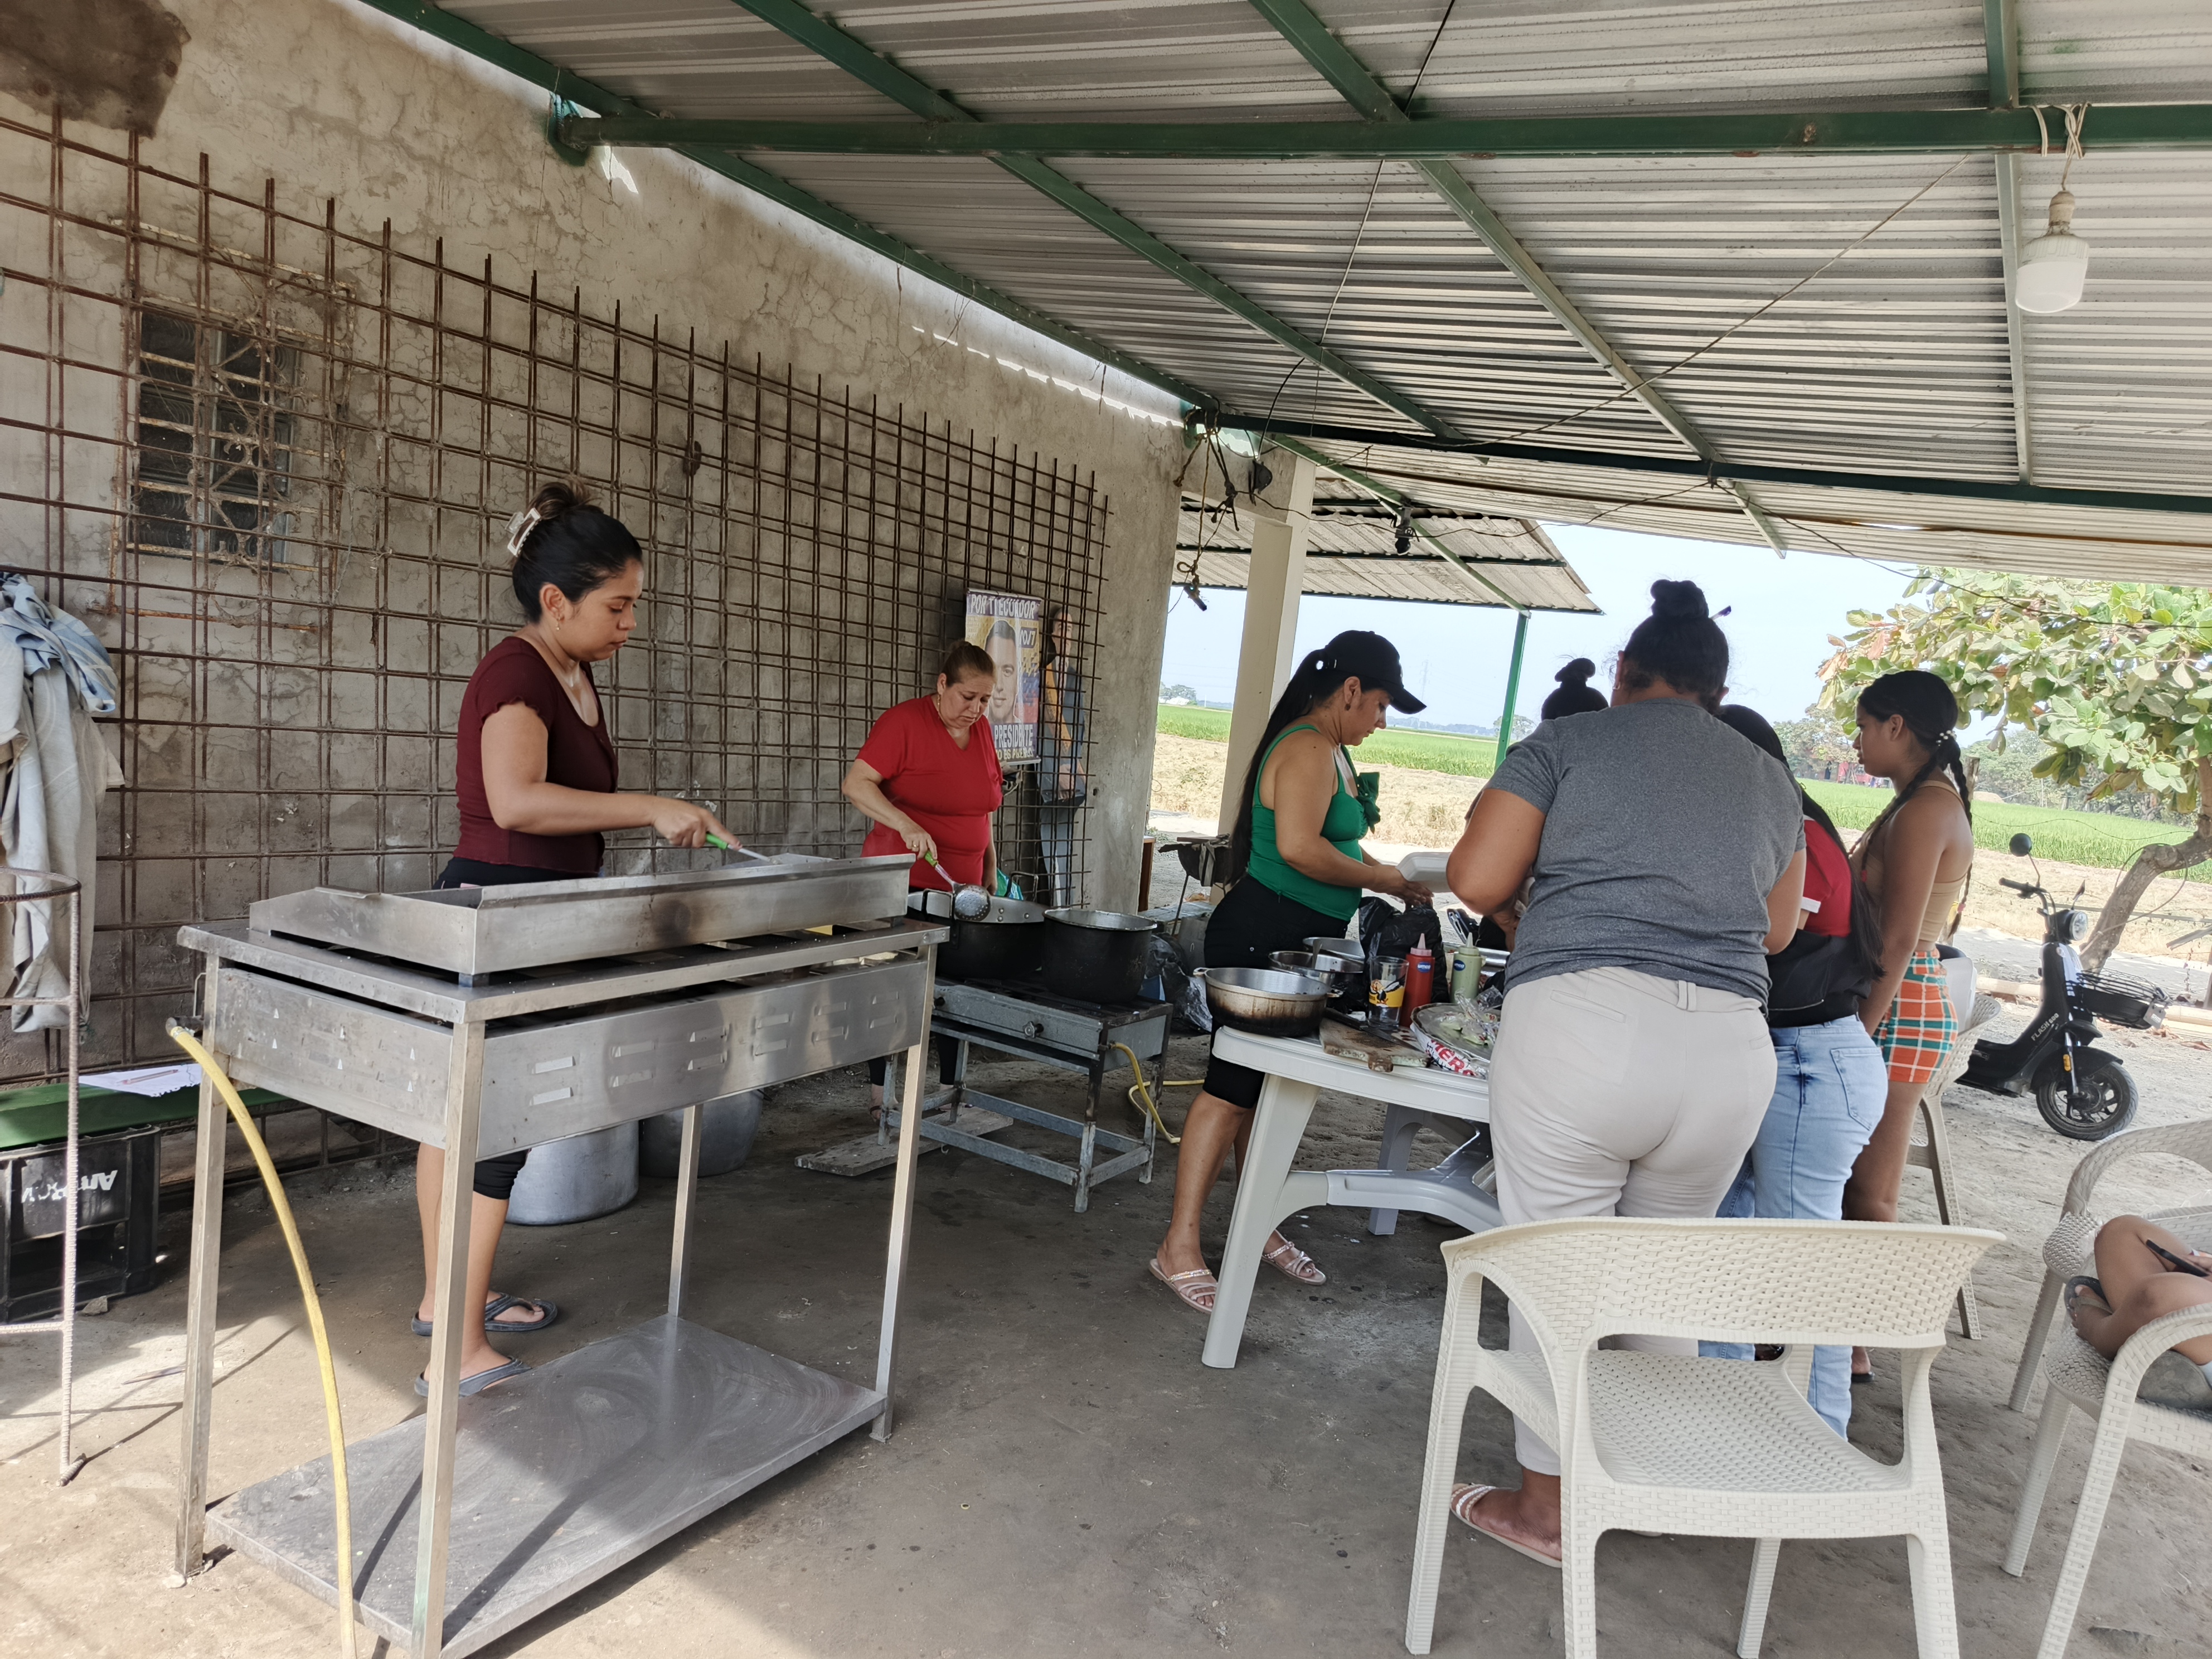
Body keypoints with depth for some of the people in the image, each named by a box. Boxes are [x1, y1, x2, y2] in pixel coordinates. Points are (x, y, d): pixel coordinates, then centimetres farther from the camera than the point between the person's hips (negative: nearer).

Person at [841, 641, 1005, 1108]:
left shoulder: (981, 729, 10)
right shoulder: (904, 721, -10)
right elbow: (856, 784, -17)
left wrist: (990, 867, 18)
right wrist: (906, 824, -29)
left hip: (961, 886, 6)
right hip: (903, 885, -6)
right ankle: (880, 1089, 14)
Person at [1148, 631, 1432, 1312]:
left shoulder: (1327, 749, 17)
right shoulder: (1309, 749, -16)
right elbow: (1299, 847, -28)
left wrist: (1390, 876, 13)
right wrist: (1382, 880, -16)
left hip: (1293, 944, 11)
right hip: (1261, 938, -11)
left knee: (1268, 1085, 16)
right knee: (1234, 1086, -7)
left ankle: (1259, 1229, 28)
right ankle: (1180, 1249, 0)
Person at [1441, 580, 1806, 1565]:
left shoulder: (1566, 744, 5)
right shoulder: (1770, 779, 19)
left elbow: (1476, 883, -1)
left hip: (1580, 1019, -4)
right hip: (1727, 1045, 5)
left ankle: (1546, 1505, 20)